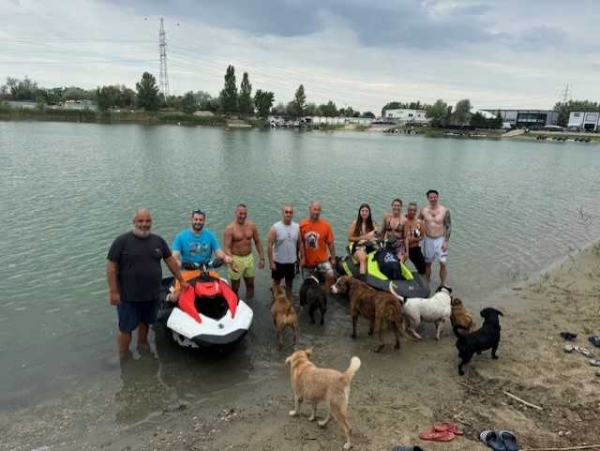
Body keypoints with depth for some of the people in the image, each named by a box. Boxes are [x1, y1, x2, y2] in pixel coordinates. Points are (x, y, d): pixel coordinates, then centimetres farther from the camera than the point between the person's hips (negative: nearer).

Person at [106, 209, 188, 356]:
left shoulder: (158, 241, 4)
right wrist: (113, 291, -14)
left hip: (152, 294, 4)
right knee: (126, 328, 7)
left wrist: (181, 281, 13)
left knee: (145, 322, 22)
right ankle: (124, 356, 23)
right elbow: (111, 266, -11)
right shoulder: (122, 241, -10)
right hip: (129, 296, -4)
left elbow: (170, 260, 11)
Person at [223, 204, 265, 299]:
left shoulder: (251, 225, -2)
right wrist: (232, 262, -32)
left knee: (250, 284, 16)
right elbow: (227, 247, -19)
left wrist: (261, 258, 3)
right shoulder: (230, 228, -15)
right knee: (235, 287, 8)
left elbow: (258, 242, 7)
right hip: (236, 259, -4)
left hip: (249, 258, 4)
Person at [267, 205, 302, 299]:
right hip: (278, 262, -3)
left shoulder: (297, 227, -3)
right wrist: (271, 262, -14)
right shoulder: (275, 227, -14)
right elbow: (269, 245, -13)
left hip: (292, 262, 3)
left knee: (289, 283, 17)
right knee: (276, 283, 13)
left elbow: (300, 243, 4)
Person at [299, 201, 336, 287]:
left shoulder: (325, 225, -9)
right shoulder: (302, 224, -8)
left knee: (330, 276, -16)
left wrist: (333, 258, -3)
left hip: (322, 259, -1)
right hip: (307, 260, 1)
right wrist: (302, 257, -5)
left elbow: (330, 243, -4)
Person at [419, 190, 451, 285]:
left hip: (440, 240, -2)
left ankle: (444, 285, 7)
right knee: (427, 263, 11)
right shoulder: (424, 211, 0)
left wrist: (446, 241, -10)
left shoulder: (445, 211, -7)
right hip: (428, 240, 2)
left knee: (443, 263, -4)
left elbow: (448, 226, -5)